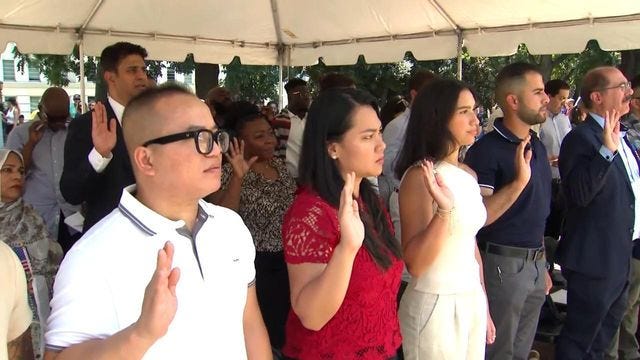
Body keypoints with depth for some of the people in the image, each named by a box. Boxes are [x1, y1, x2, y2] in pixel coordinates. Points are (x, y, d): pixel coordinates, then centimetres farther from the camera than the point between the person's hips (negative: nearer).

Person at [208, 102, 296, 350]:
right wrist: (237, 177, -35)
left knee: (286, 327, 17)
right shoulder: (230, 173, -15)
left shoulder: (278, 163, 5)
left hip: (287, 260, 7)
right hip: (257, 265, -6)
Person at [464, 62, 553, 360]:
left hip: (535, 262, 7)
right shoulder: (487, 150, -16)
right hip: (503, 263, -7)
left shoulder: (537, 146, 9)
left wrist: (542, 265, 18)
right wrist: (518, 181, -32)